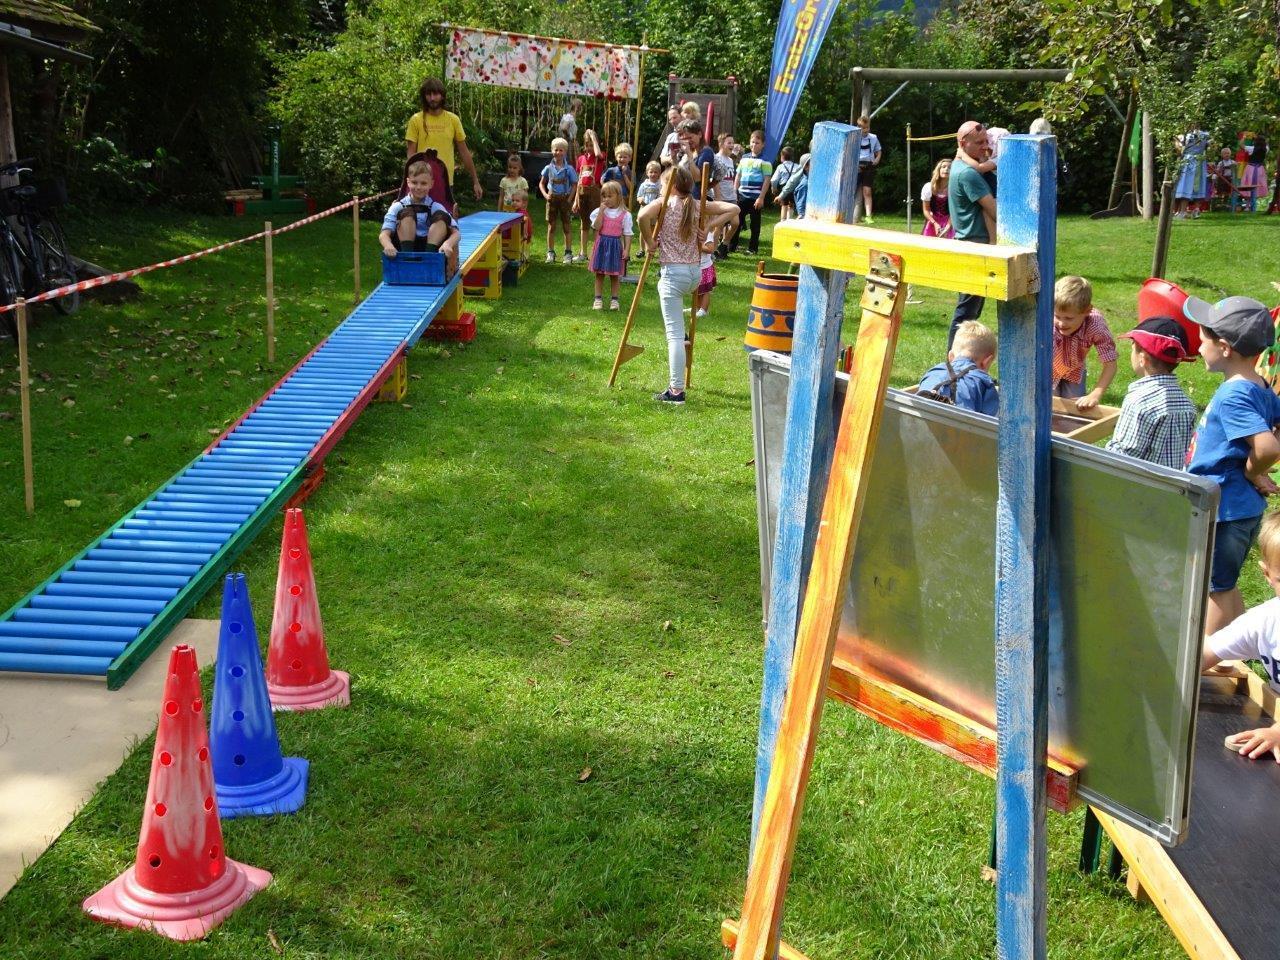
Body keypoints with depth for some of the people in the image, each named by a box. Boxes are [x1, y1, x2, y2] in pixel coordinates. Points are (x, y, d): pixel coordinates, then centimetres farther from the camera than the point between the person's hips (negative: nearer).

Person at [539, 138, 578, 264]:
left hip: (565, 198, -2)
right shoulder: (548, 168, 0)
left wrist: (570, 199, -11)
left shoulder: (568, 169, -5)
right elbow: (541, 184, 8)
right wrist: (545, 195, -7)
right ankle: (550, 252, 14)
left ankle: (568, 253, 10)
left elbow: (574, 185, -2)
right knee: (551, 226, 7)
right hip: (552, 198, 2)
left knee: (567, 226, 4)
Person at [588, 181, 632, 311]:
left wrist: (627, 250, -8)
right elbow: (596, 227, -13)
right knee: (599, 274, 7)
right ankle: (598, 298, 14)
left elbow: (627, 234, -2)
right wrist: (601, 211, -17)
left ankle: (614, 299, 15)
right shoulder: (598, 211, -1)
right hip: (601, 245, 1)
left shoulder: (625, 214, -4)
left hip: (616, 245, -1)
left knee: (614, 275, 7)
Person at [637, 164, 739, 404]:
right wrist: (710, 226, 6)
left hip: (673, 272, -6)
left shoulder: (664, 203, -4)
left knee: (674, 335, -5)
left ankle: (676, 391, -6)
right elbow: (733, 209, 8)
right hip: (696, 272, 6)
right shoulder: (698, 205, 9)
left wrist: (649, 242, -10)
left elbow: (643, 216, -25)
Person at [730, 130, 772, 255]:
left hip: (755, 197, -5)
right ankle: (732, 246, 10)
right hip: (742, 195, 5)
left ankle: (753, 247, 12)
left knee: (755, 223, 4)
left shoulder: (764, 160, -5)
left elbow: (767, 180, -8)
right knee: (737, 220, 5)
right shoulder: (744, 157, 11)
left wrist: (761, 198, -14)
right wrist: (734, 193, 10)